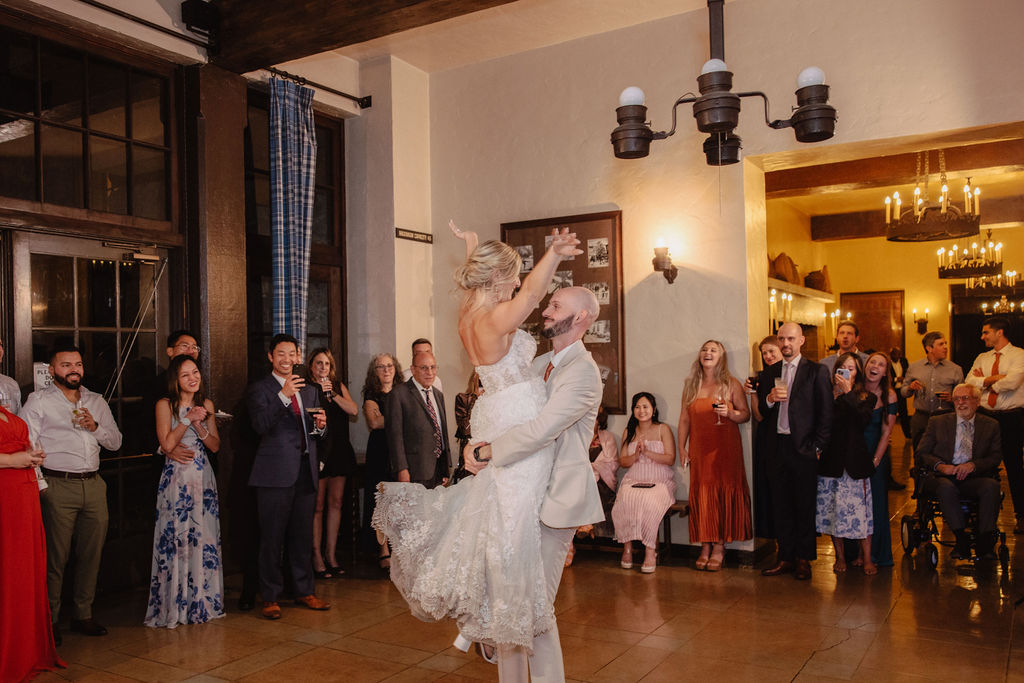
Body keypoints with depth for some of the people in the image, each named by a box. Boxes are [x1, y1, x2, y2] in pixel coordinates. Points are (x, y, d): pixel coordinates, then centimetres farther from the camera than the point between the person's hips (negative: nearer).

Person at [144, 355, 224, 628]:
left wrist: (199, 426, -9)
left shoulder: (206, 405, 10)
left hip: (203, 477, 4)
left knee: (205, 538, 6)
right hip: (176, 479, -4)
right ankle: (174, 606, 9)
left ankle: (203, 602, 17)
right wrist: (187, 419, -13)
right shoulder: (165, 405, -2)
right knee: (176, 540, -2)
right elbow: (167, 444, -11)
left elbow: (216, 446, 7)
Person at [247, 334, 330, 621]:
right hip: (276, 473, -5)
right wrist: (284, 396, -25)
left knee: (303, 535, 13)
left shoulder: (310, 391, 17)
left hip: (305, 471, 5)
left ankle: (304, 591, 24)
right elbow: (260, 425, -17)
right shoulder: (260, 388, -1)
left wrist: (320, 426, -4)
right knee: (272, 537, 1)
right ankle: (270, 597, 12)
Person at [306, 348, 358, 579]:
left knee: (336, 503, 9)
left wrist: (333, 394, -10)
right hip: (317, 452, -5)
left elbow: (354, 410, -2)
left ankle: (331, 553, 19)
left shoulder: (339, 386, 13)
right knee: (317, 506, -2)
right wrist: (319, 392, -17)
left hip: (339, 451, 5)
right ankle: (317, 556, 7)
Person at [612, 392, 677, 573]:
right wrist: (635, 455, -9)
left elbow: (670, 459, -4)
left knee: (649, 501, -35)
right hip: (633, 481, 3)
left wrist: (647, 452, -15)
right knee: (625, 501, -30)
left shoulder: (663, 429, 5)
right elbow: (622, 462, 11)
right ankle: (627, 547, -17)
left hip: (660, 482, -3)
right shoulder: (628, 432, 15)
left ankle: (650, 551, -24)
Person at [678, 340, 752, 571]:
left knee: (724, 493, -3)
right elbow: (684, 419, 13)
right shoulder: (691, 386, 11)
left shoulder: (731, 384, 4)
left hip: (726, 448, -2)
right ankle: (705, 546, 7)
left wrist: (730, 413, -16)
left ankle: (719, 547, 4)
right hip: (699, 449, 2)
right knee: (701, 494, 0)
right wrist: (681, 447, 8)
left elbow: (746, 414, 4)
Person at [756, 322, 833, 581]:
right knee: (781, 506, 9)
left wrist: (817, 446, -10)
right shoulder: (770, 373, 13)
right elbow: (762, 412, 13)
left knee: (805, 506, 4)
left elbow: (826, 413, -5)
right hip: (776, 448, 4)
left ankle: (803, 559, 16)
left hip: (803, 448, -4)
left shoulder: (817, 371, -2)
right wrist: (769, 399, -8)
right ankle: (786, 557, 19)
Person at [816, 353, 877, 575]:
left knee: (859, 508, -3)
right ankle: (840, 556, 17)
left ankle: (867, 559, 8)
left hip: (854, 460, -1)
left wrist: (847, 393, -11)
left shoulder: (866, 397, 7)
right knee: (832, 509, 4)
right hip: (830, 459, 1)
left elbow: (863, 420, -12)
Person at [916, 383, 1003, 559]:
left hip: (974, 478, 1)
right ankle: (962, 540, -27)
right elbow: (922, 453, 8)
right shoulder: (938, 423, 13)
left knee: (992, 485, -32)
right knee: (946, 487, -35)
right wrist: (940, 466, -13)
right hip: (944, 477, -1)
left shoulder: (990, 425, 15)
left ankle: (985, 542, -25)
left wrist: (973, 464, -13)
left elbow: (996, 457, 7)